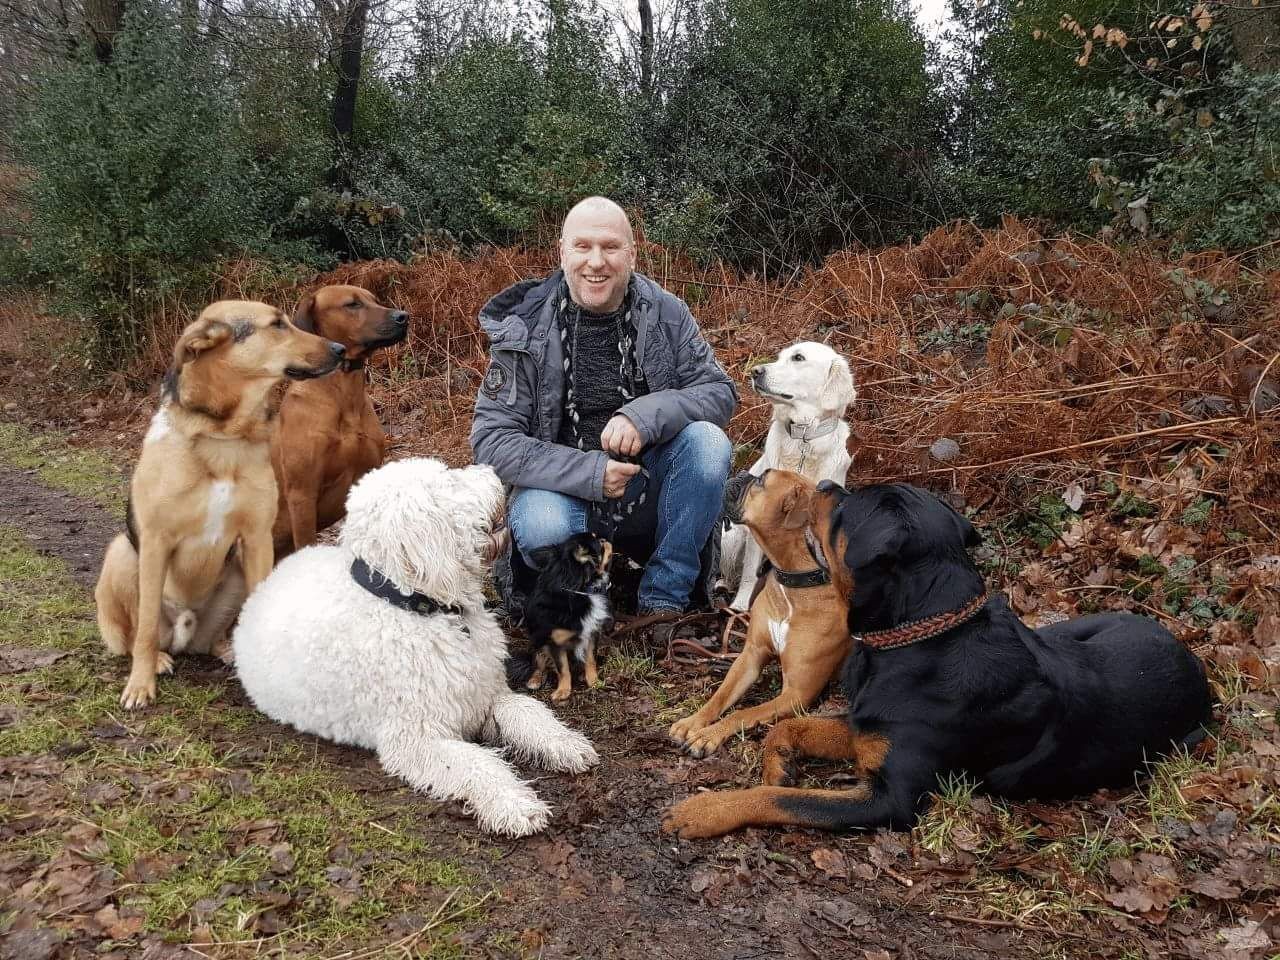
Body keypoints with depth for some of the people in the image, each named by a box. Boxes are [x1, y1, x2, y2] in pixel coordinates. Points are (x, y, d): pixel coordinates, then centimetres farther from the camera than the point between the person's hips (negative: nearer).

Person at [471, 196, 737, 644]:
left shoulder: (666, 313, -3)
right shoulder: (526, 327, -10)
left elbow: (720, 392, -5)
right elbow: (492, 437, -12)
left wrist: (646, 415, -25)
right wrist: (589, 473, -23)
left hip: (650, 489, 3)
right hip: (565, 489, -2)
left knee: (708, 442, -25)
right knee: (543, 526, -36)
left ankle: (663, 598, -11)